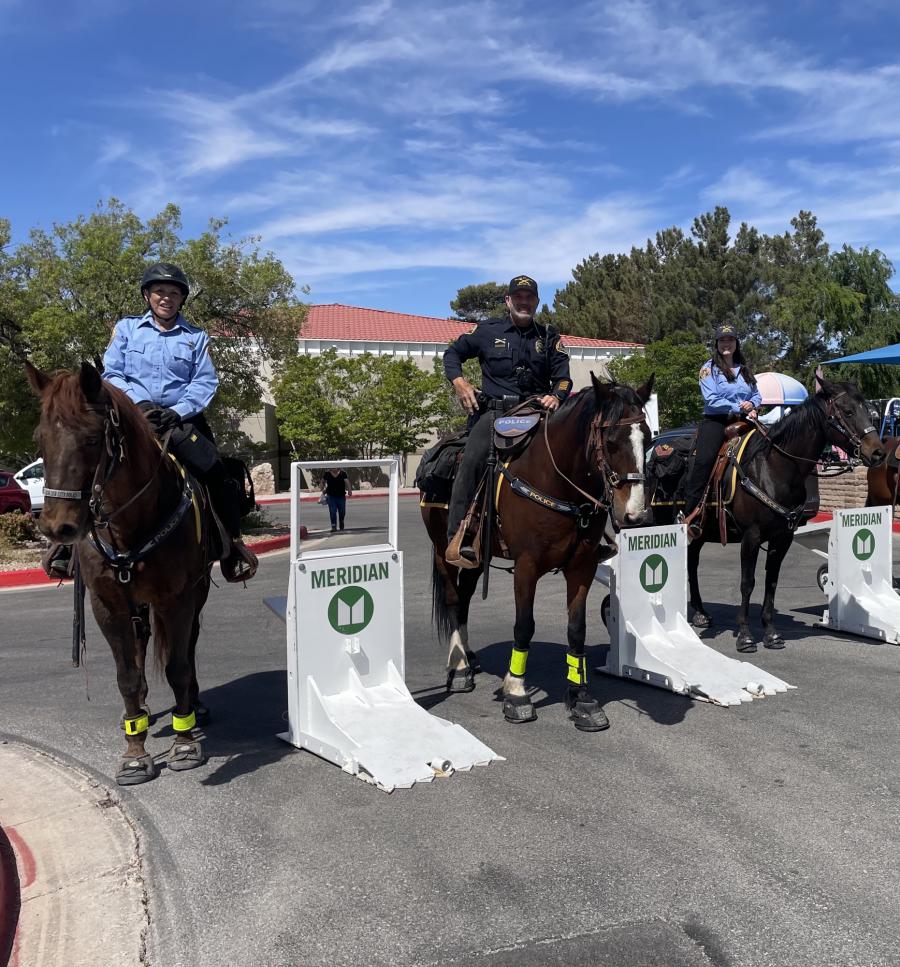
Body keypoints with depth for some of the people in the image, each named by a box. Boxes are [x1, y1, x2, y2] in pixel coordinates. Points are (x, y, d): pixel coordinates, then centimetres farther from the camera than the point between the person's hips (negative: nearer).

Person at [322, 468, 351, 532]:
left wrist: (349, 490, -35)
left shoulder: (343, 473, -6)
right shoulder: (327, 473, -1)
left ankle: (342, 527, 34)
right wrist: (323, 489, -1)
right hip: (331, 496, 0)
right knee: (332, 512, -9)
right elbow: (323, 482, 15)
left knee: (342, 512, 11)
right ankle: (333, 526, -6)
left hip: (341, 496, 0)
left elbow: (347, 482, -19)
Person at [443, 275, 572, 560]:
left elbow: (563, 378, 12)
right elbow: (452, 353, 19)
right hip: (494, 411, -3)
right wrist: (459, 381, -1)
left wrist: (556, 396, -11)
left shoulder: (549, 337, 16)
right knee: (473, 459, -27)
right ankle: (458, 535, -28)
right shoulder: (487, 331, 11)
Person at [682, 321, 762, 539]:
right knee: (704, 460, -22)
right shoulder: (709, 368, 4)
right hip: (715, 422, -5)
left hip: (741, 422, 6)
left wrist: (752, 404, -1)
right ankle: (691, 516, -23)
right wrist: (739, 408, -10)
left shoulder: (745, 370, 20)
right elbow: (712, 400, -8)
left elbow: (757, 395, 23)